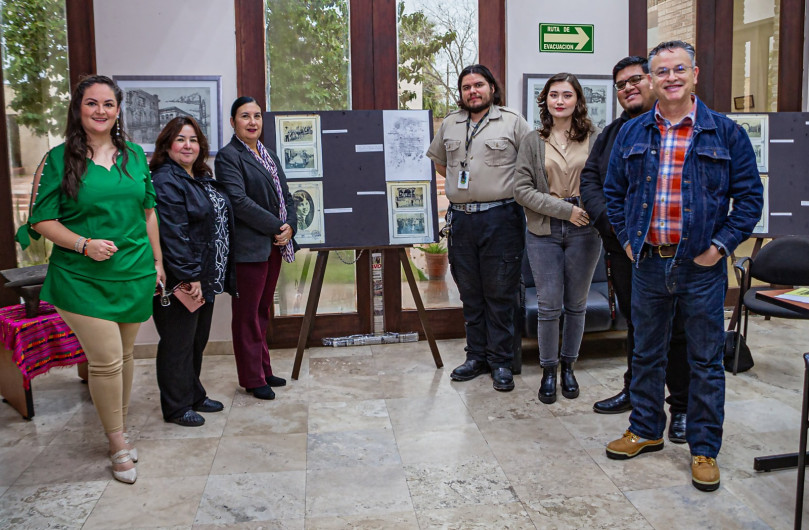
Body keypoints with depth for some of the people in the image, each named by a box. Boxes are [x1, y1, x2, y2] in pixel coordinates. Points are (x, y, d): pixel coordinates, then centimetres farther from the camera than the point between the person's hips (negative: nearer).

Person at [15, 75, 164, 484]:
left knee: (124, 354, 13)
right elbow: (42, 220, -4)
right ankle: (118, 444, 11)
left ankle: (120, 428, 31)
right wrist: (84, 244, -18)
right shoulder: (60, 159, -3)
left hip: (134, 274, 4)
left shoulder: (135, 155, 8)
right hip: (82, 278, -4)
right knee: (105, 360, -6)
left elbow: (148, 211, 15)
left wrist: (157, 260, 13)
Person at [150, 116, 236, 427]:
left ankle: (194, 395, 34)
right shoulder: (165, 182, -15)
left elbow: (220, 223, 19)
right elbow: (173, 235, -22)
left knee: (198, 340, 19)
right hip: (181, 283, -9)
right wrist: (190, 277, -24)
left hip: (205, 278, 9)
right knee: (178, 343, 3)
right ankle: (176, 408, 16)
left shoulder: (203, 178, 14)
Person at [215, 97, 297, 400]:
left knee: (263, 310, 15)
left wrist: (289, 226, -3)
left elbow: (285, 196, 15)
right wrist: (276, 226, -15)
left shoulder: (269, 156, 18)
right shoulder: (228, 156, -7)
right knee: (247, 314, 1)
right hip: (249, 247, -8)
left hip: (275, 245, 8)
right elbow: (239, 201, -18)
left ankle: (263, 370, 25)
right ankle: (252, 379, 10)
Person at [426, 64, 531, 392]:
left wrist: (513, 188, -1)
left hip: (500, 218, -4)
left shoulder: (512, 122, 1)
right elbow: (438, 160, 27)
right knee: (470, 293, 11)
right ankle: (476, 356, 22)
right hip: (461, 219, 5)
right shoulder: (449, 125, 14)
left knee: (500, 294, -1)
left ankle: (501, 362, 9)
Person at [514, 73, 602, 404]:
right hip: (543, 232, 0)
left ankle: (568, 367, 27)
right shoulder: (532, 141, 3)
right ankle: (548, 371, 17)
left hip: (583, 232, 1)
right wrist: (565, 210, -11)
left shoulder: (593, 138, 4)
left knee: (576, 304, 10)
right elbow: (522, 189, -4)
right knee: (548, 305, 0)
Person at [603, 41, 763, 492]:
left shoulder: (726, 132, -2)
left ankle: (704, 449, 19)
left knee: (706, 360, 6)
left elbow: (750, 196, -1)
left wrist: (721, 245, -9)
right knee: (647, 353, 14)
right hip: (648, 264, 3)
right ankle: (646, 430, 31)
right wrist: (626, 238, 4)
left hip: (702, 268, -2)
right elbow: (614, 192, 13)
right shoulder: (632, 134, 6)